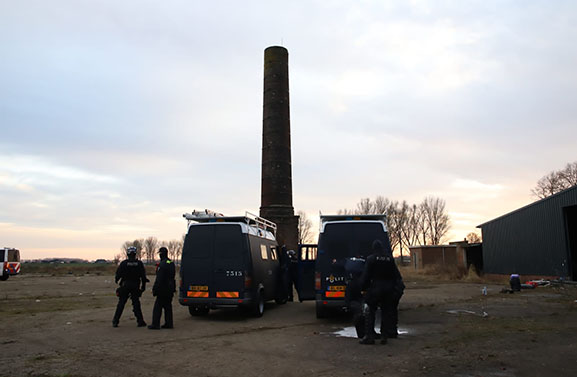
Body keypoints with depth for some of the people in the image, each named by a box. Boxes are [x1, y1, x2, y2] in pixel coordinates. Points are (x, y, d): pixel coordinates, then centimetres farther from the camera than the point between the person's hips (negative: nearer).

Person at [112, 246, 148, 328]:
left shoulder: (123, 263, -9)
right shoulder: (139, 263, -4)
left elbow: (118, 274, -1)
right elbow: (143, 276, -1)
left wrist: (116, 280, 21)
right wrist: (143, 286, 11)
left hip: (125, 286, -1)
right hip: (136, 286, 1)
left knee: (121, 304, 8)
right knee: (136, 304, 7)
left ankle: (115, 321, 11)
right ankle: (140, 321, 7)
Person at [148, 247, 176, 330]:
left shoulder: (162, 264, -17)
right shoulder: (171, 263, 12)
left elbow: (159, 279, -20)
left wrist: (155, 289, -15)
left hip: (163, 289, -8)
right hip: (170, 289, 9)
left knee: (158, 306, -2)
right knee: (168, 306, 12)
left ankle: (155, 324, -1)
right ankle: (169, 323, 14)